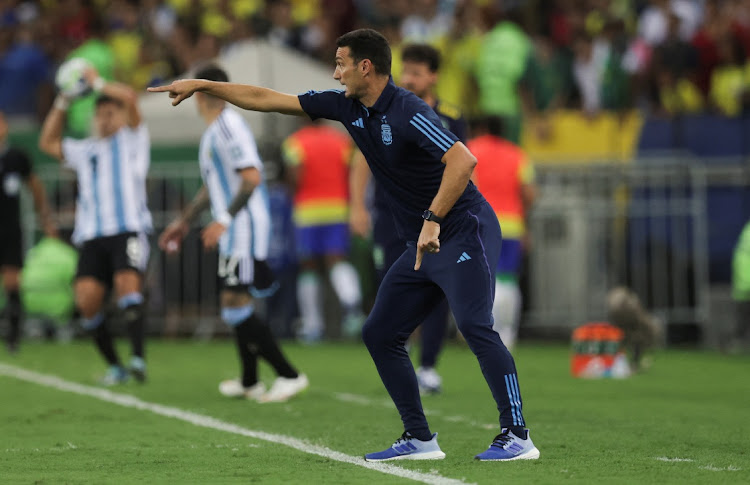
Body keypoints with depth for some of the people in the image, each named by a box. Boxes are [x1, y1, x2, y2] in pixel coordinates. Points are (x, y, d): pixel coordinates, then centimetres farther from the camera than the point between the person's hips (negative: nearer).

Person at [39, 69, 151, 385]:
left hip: (129, 231, -4)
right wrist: (62, 102, 22)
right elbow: (48, 143, 27)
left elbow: (130, 98, -1)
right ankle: (114, 367, -4)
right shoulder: (84, 151, 26)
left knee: (127, 283, -27)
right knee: (87, 297, -14)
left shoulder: (132, 140, 13)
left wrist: (97, 83, 8)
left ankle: (138, 358, -34)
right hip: (92, 237, 4)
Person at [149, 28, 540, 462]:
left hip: (464, 231, -9)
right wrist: (201, 85, 16)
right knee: (379, 333, 6)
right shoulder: (347, 107, 7)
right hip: (423, 246, 9)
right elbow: (268, 100, 14)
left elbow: (463, 160, -30)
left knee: (474, 325, -23)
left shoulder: (407, 112, -19)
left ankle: (517, 437, -22)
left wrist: (432, 221, -34)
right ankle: (420, 439, 10)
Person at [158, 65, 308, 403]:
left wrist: (224, 219, -23)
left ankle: (289, 375, -15)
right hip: (234, 233, 10)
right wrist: (185, 220, 34)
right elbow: (213, 185, 30)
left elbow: (252, 178, -23)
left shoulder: (229, 127, -14)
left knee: (236, 304, -14)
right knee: (234, 305, 15)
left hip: (245, 227, -10)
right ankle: (250, 382, 24)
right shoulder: (213, 131, 17)